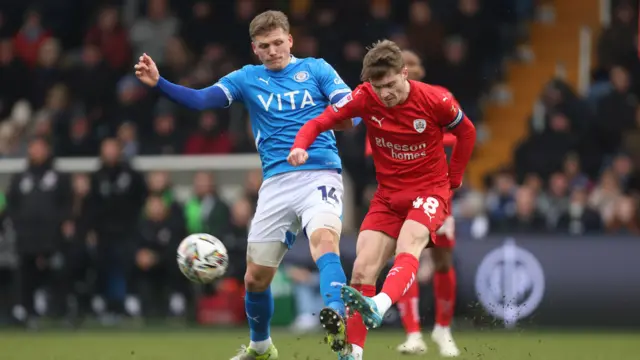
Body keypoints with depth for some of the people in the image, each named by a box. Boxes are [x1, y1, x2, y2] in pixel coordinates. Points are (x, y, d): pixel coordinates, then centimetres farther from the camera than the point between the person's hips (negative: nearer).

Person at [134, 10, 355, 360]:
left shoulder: (316, 69, 7)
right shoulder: (248, 79, 12)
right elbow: (200, 99, 1)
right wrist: (158, 82, -14)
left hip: (320, 173, -3)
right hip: (276, 182, 3)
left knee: (323, 238, -34)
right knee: (256, 278, 7)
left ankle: (337, 321, -50)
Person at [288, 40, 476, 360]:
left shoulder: (434, 101, -15)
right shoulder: (364, 98, -10)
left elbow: (466, 132, 4)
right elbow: (319, 122, -10)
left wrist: (453, 179, 6)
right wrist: (300, 147, -31)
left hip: (429, 191, -4)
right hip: (387, 196, 4)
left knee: (408, 247, -34)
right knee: (362, 271, -9)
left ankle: (379, 307, -59)